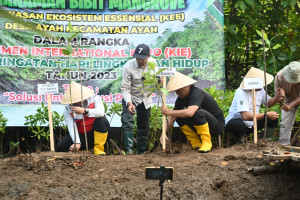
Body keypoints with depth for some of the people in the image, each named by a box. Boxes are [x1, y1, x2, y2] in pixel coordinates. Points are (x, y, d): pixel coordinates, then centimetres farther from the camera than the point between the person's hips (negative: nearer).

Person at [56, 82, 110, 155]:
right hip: (81, 136, 1)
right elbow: (71, 127, -18)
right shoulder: (67, 109, -7)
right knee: (60, 146, -19)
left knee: (102, 120, -31)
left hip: (96, 133, -1)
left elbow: (100, 112, -30)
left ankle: (98, 149, -18)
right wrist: (77, 143, -33)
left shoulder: (94, 98, -10)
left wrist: (84, 111, -45)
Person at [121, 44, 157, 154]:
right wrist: (129, 103, -33)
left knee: (144, 127, 10)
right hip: (131, 98, -4)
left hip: (146, 99, 4)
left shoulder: (153, 63, -8)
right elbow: (125, 88, -21)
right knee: (127, 121, -27)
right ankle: (128, 150, -31)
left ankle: (141, 152, 25)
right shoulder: (128, 66, -22)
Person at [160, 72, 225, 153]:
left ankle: (207, 142, -21)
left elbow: (190, 112, -42)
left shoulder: (197, 93, -25)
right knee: (179, 117, -8)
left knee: (198, 112, -34)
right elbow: (172, 117, -2)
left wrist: (169, 112, -33)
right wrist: (164, 133, -15)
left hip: (217, 125, -8)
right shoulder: (181, 98, 0)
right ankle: (197, 144, -6)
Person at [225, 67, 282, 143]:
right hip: (236, 121, -7)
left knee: (273, 119, -7)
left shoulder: (260, 89, -4)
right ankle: (239, 143, -7)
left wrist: (276, 98, -13)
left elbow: (268, 103, 11)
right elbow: (245, 116, -36)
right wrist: (266, 115, -33)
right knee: (239, 126, -39)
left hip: (252, 123, 7)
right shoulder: (241, 93, -28)